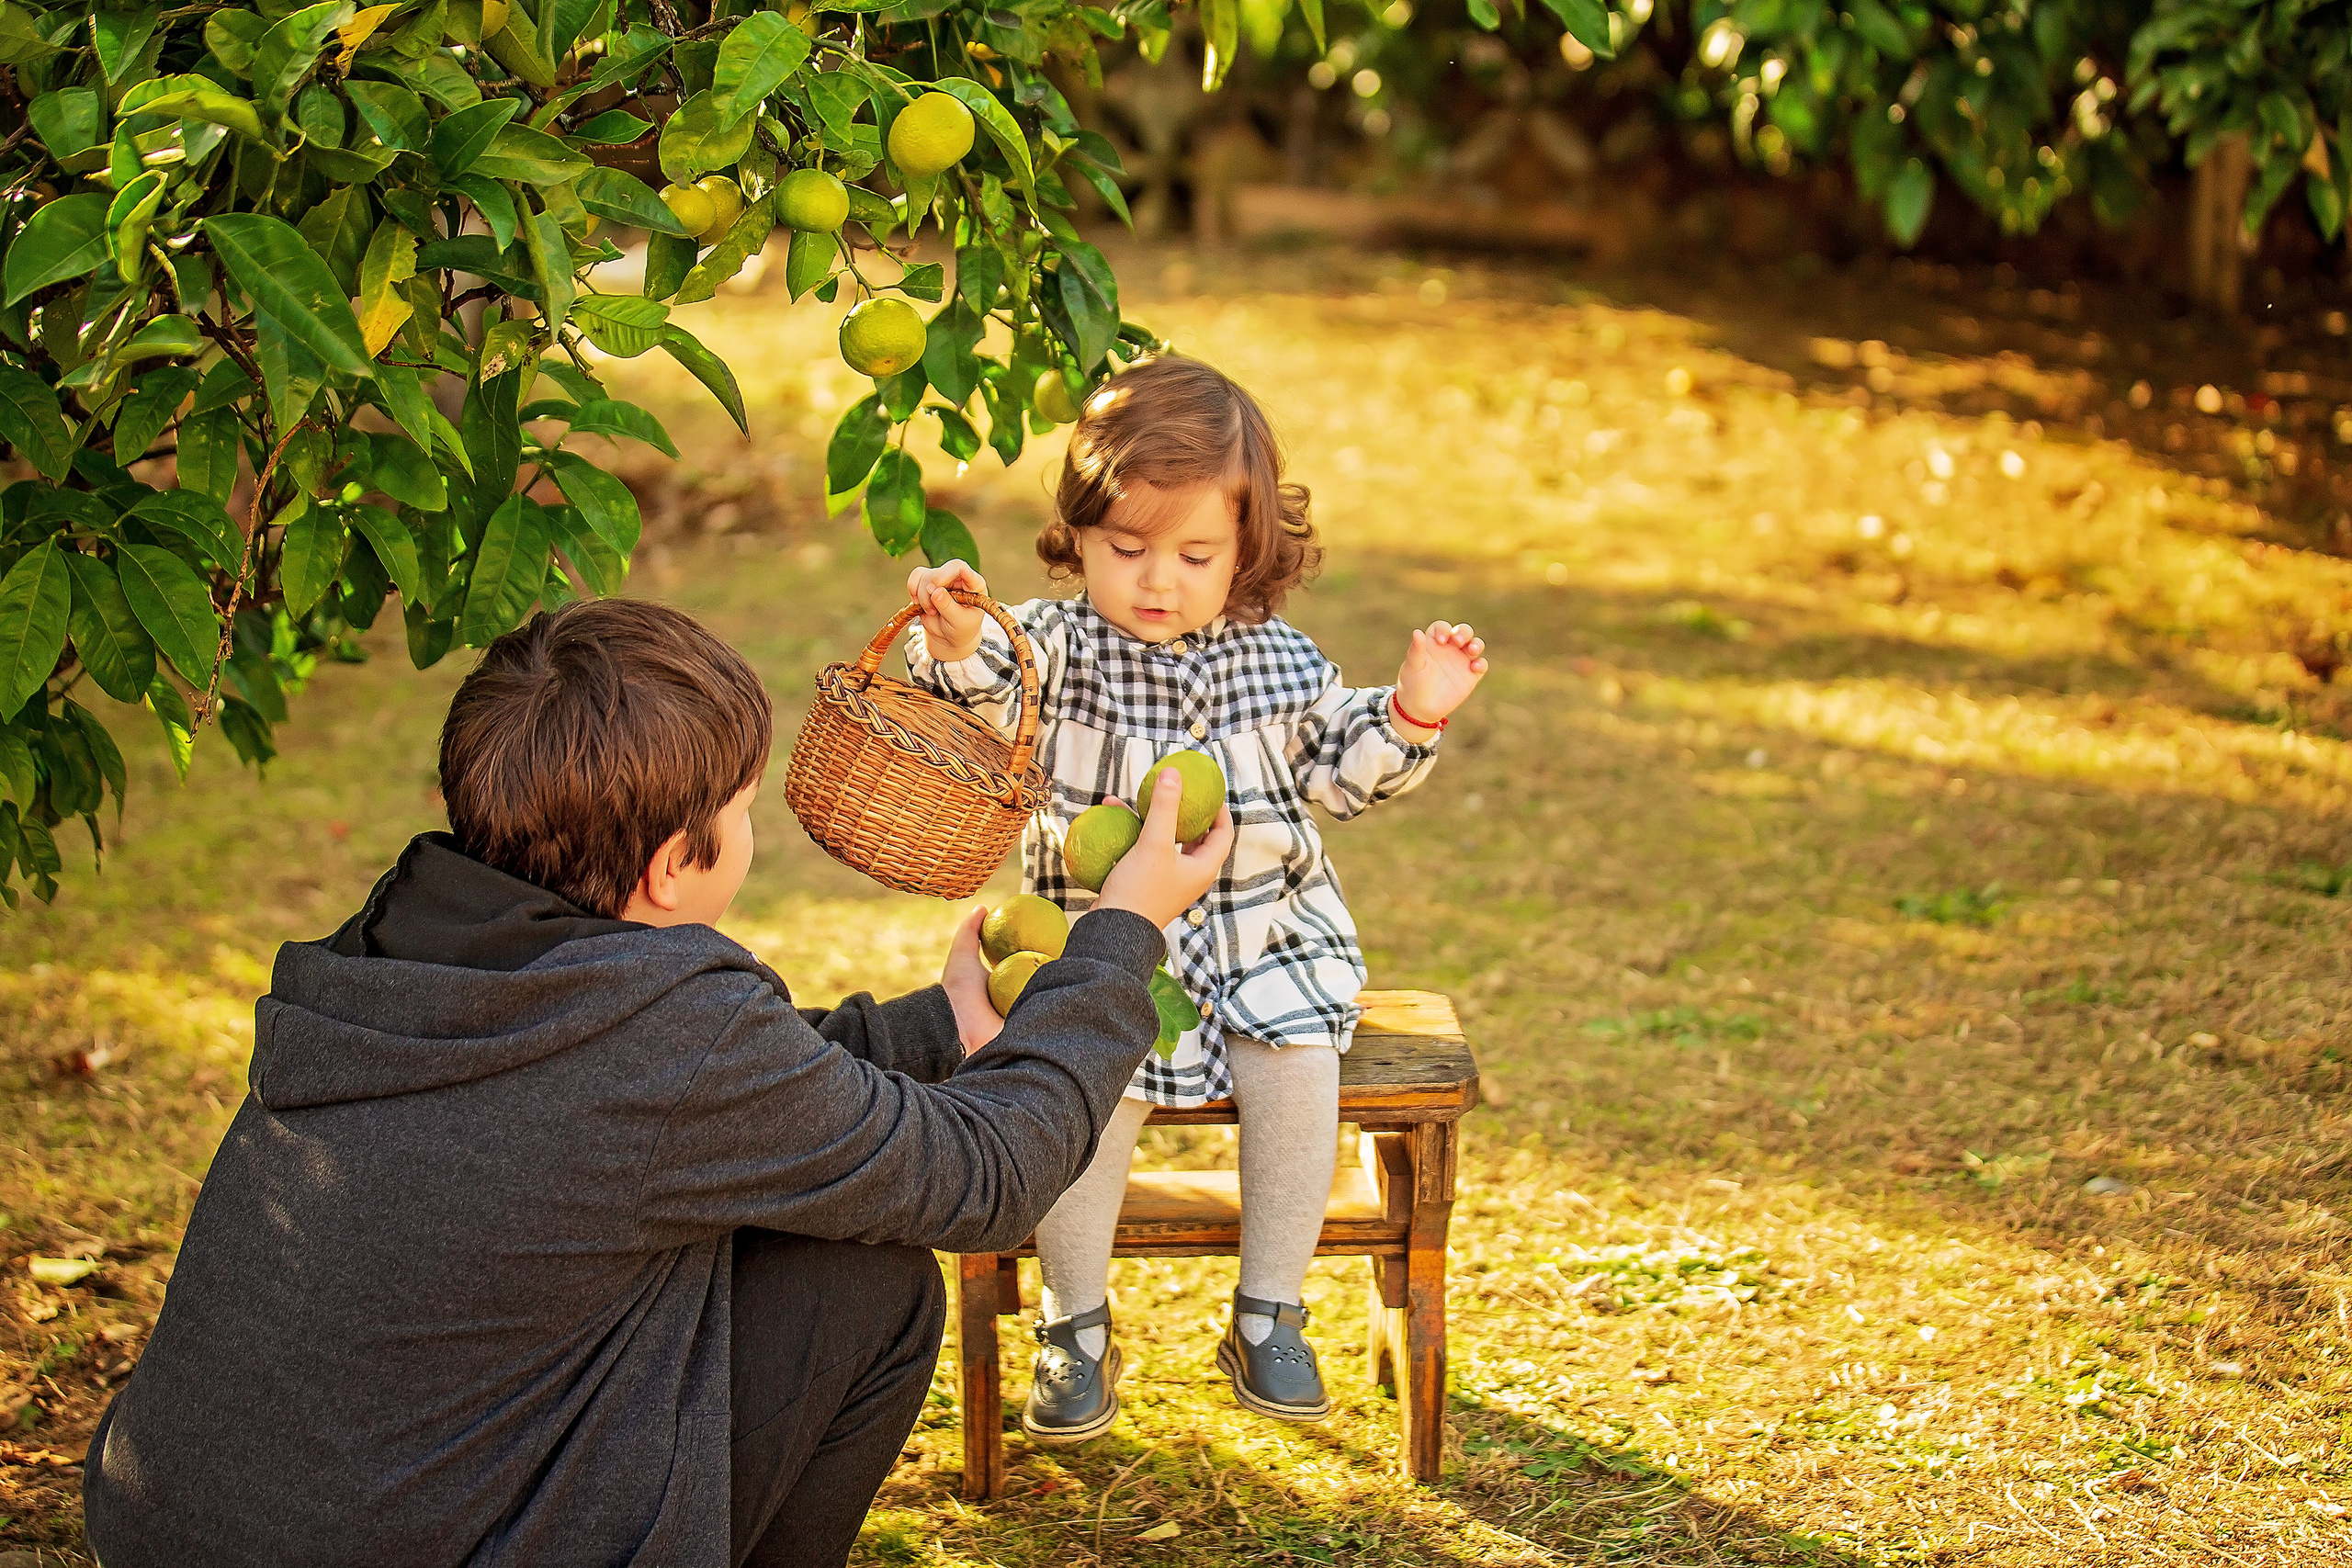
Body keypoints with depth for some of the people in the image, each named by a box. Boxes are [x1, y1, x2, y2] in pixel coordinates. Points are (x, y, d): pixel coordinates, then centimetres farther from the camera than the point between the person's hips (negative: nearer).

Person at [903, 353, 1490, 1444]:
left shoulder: (1276, 662, 6)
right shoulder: (1056, 648, -4)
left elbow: (1338, 773, 15)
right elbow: (989, 697, -24)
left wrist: (1410, 713, -1)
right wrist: (956, 648, -45)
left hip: (1264, 941, 2)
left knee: (1295, 1068, -24)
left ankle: (1268, 1318, -3)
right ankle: (1078, 1327, -4)